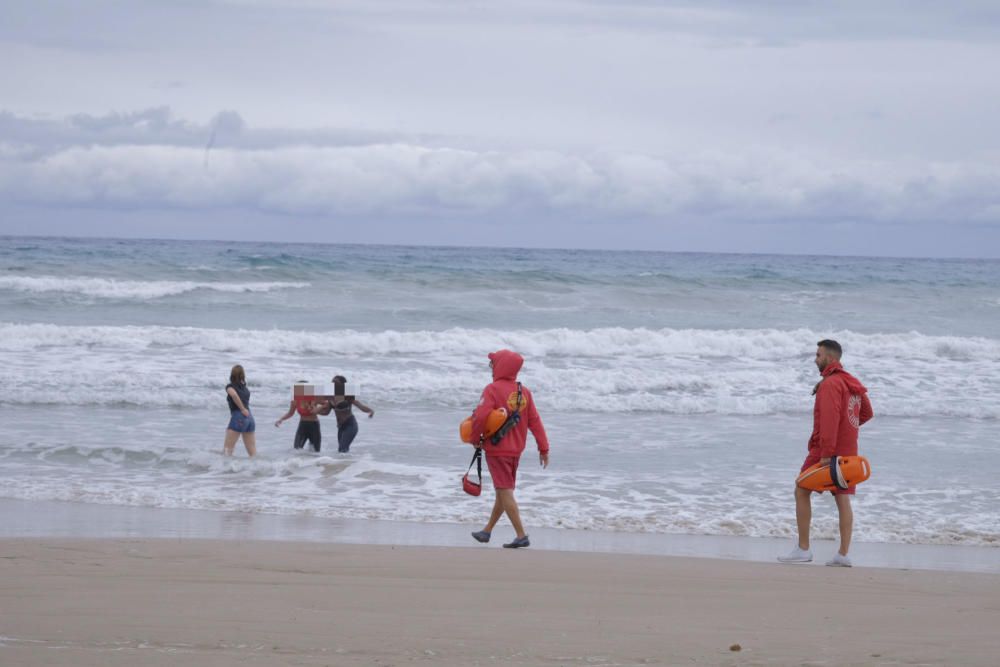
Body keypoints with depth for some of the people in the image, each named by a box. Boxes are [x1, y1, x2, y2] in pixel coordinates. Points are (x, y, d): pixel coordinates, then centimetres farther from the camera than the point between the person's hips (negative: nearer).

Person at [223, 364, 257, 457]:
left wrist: (242, 409, -15)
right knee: (252, 452, 7)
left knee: (227, 450, -4)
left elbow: (234, 395, -22)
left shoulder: (230, 387, -2)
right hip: (249, 418, 6)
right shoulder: (244, 387, 16)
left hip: (238, 417, -6)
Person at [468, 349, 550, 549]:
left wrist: (475, 437, -6)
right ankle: (487, 531, 30)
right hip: (516, 450, 7)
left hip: (496, 450, -7)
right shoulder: (524, 392, 5)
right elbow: (534, 420, 4)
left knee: (505, 492, -5)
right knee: (504, 491, 16)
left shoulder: (493, 389, -14)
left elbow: (481, 415, -24)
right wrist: (543, 448, 6)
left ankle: (521, 536, -11)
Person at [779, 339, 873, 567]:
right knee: (843, 499, 5)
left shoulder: (830, 384, -14)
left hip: (825, 451, -8)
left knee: (802, 492, 3)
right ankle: (843, 554, 1)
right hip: (848, 450, 8)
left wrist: (826, 453, -25)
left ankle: (803, 549, 1)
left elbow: (829, 419, -23)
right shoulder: (852, 383, 15)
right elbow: (867, 412, 25)